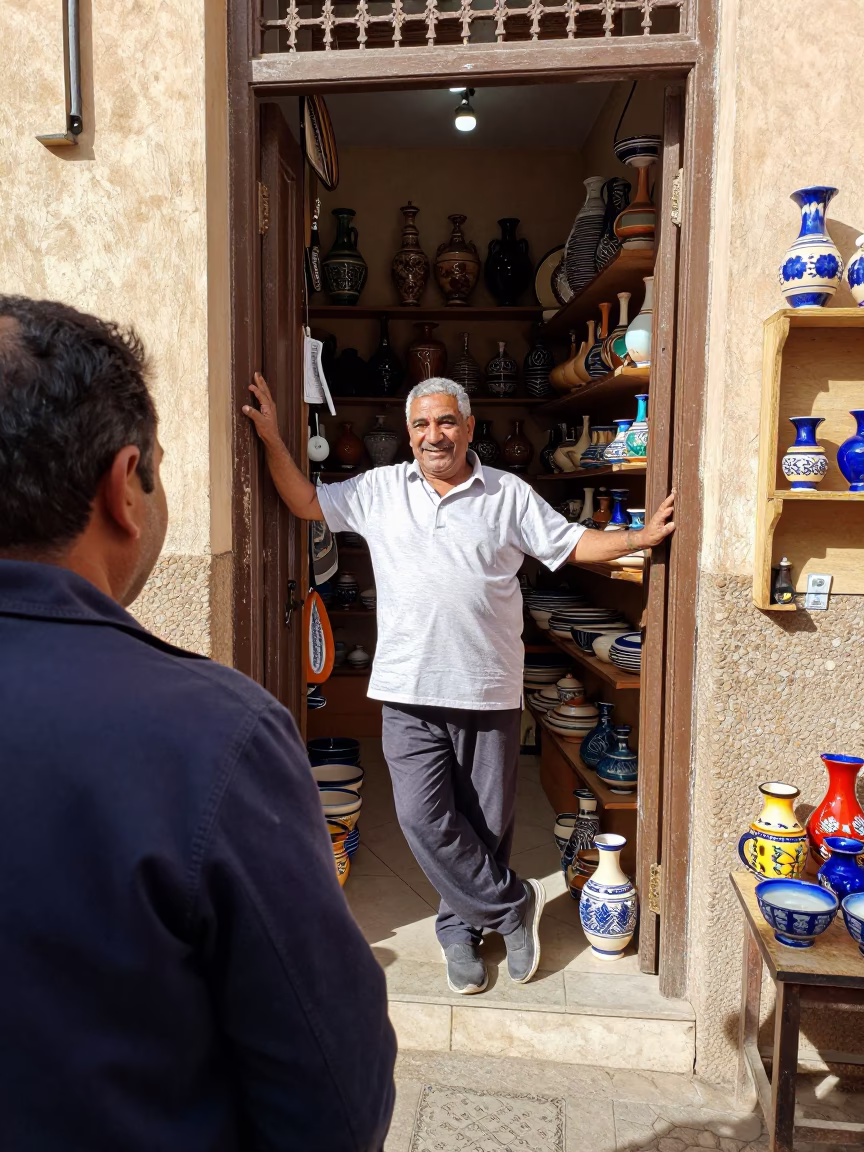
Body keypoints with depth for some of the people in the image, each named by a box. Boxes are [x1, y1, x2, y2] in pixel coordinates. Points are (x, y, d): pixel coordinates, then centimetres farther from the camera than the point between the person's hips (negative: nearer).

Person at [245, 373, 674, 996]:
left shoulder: (510, 494, 4)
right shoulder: (380, 489, 7)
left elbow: (572, 543, 9)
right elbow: (306, 501, 12)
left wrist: (642, 537, 0)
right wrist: (273, 438, 5)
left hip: (489, 692, 0)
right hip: (410, 693, 1)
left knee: (486, 824, 10)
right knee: (425, 819, -4)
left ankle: (461, 928, 33)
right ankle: (514, 904, 17)